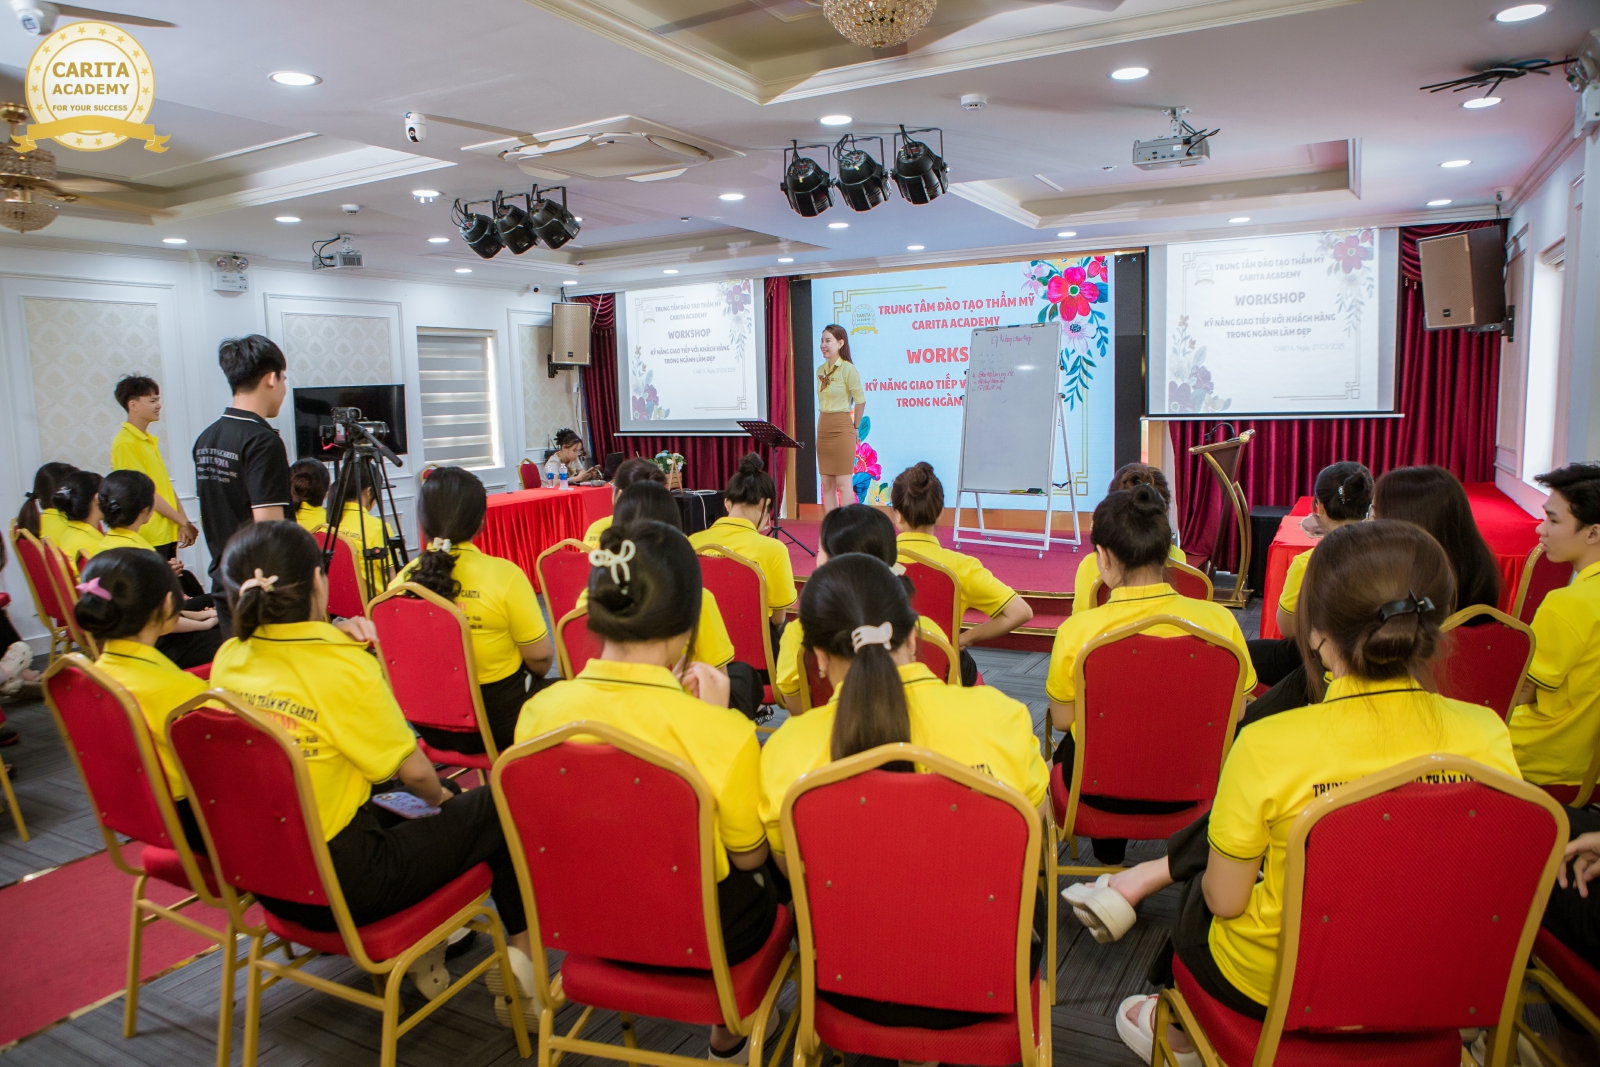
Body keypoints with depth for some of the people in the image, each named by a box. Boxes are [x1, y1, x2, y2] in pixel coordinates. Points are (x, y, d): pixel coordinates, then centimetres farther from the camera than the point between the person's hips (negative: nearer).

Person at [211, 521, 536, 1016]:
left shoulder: (228, 659, -4)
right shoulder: (342, 666, -22)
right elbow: (413, 771, -13)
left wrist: (331, 635, 1)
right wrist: (442, 799, 9)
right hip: (342, 888, -8)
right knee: (499, 805, 5)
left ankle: (419, 947, 29)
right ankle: (522, 954, 11)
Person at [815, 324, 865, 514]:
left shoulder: (847, 369, -12)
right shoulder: (821, 370, 11)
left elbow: (860, 400, -9)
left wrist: (855, 428, -1)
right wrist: (823, 423, 14)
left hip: (842, 429, -8)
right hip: (823, 429, 8)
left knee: (843, 484, -5)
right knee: (827, 484, 8)